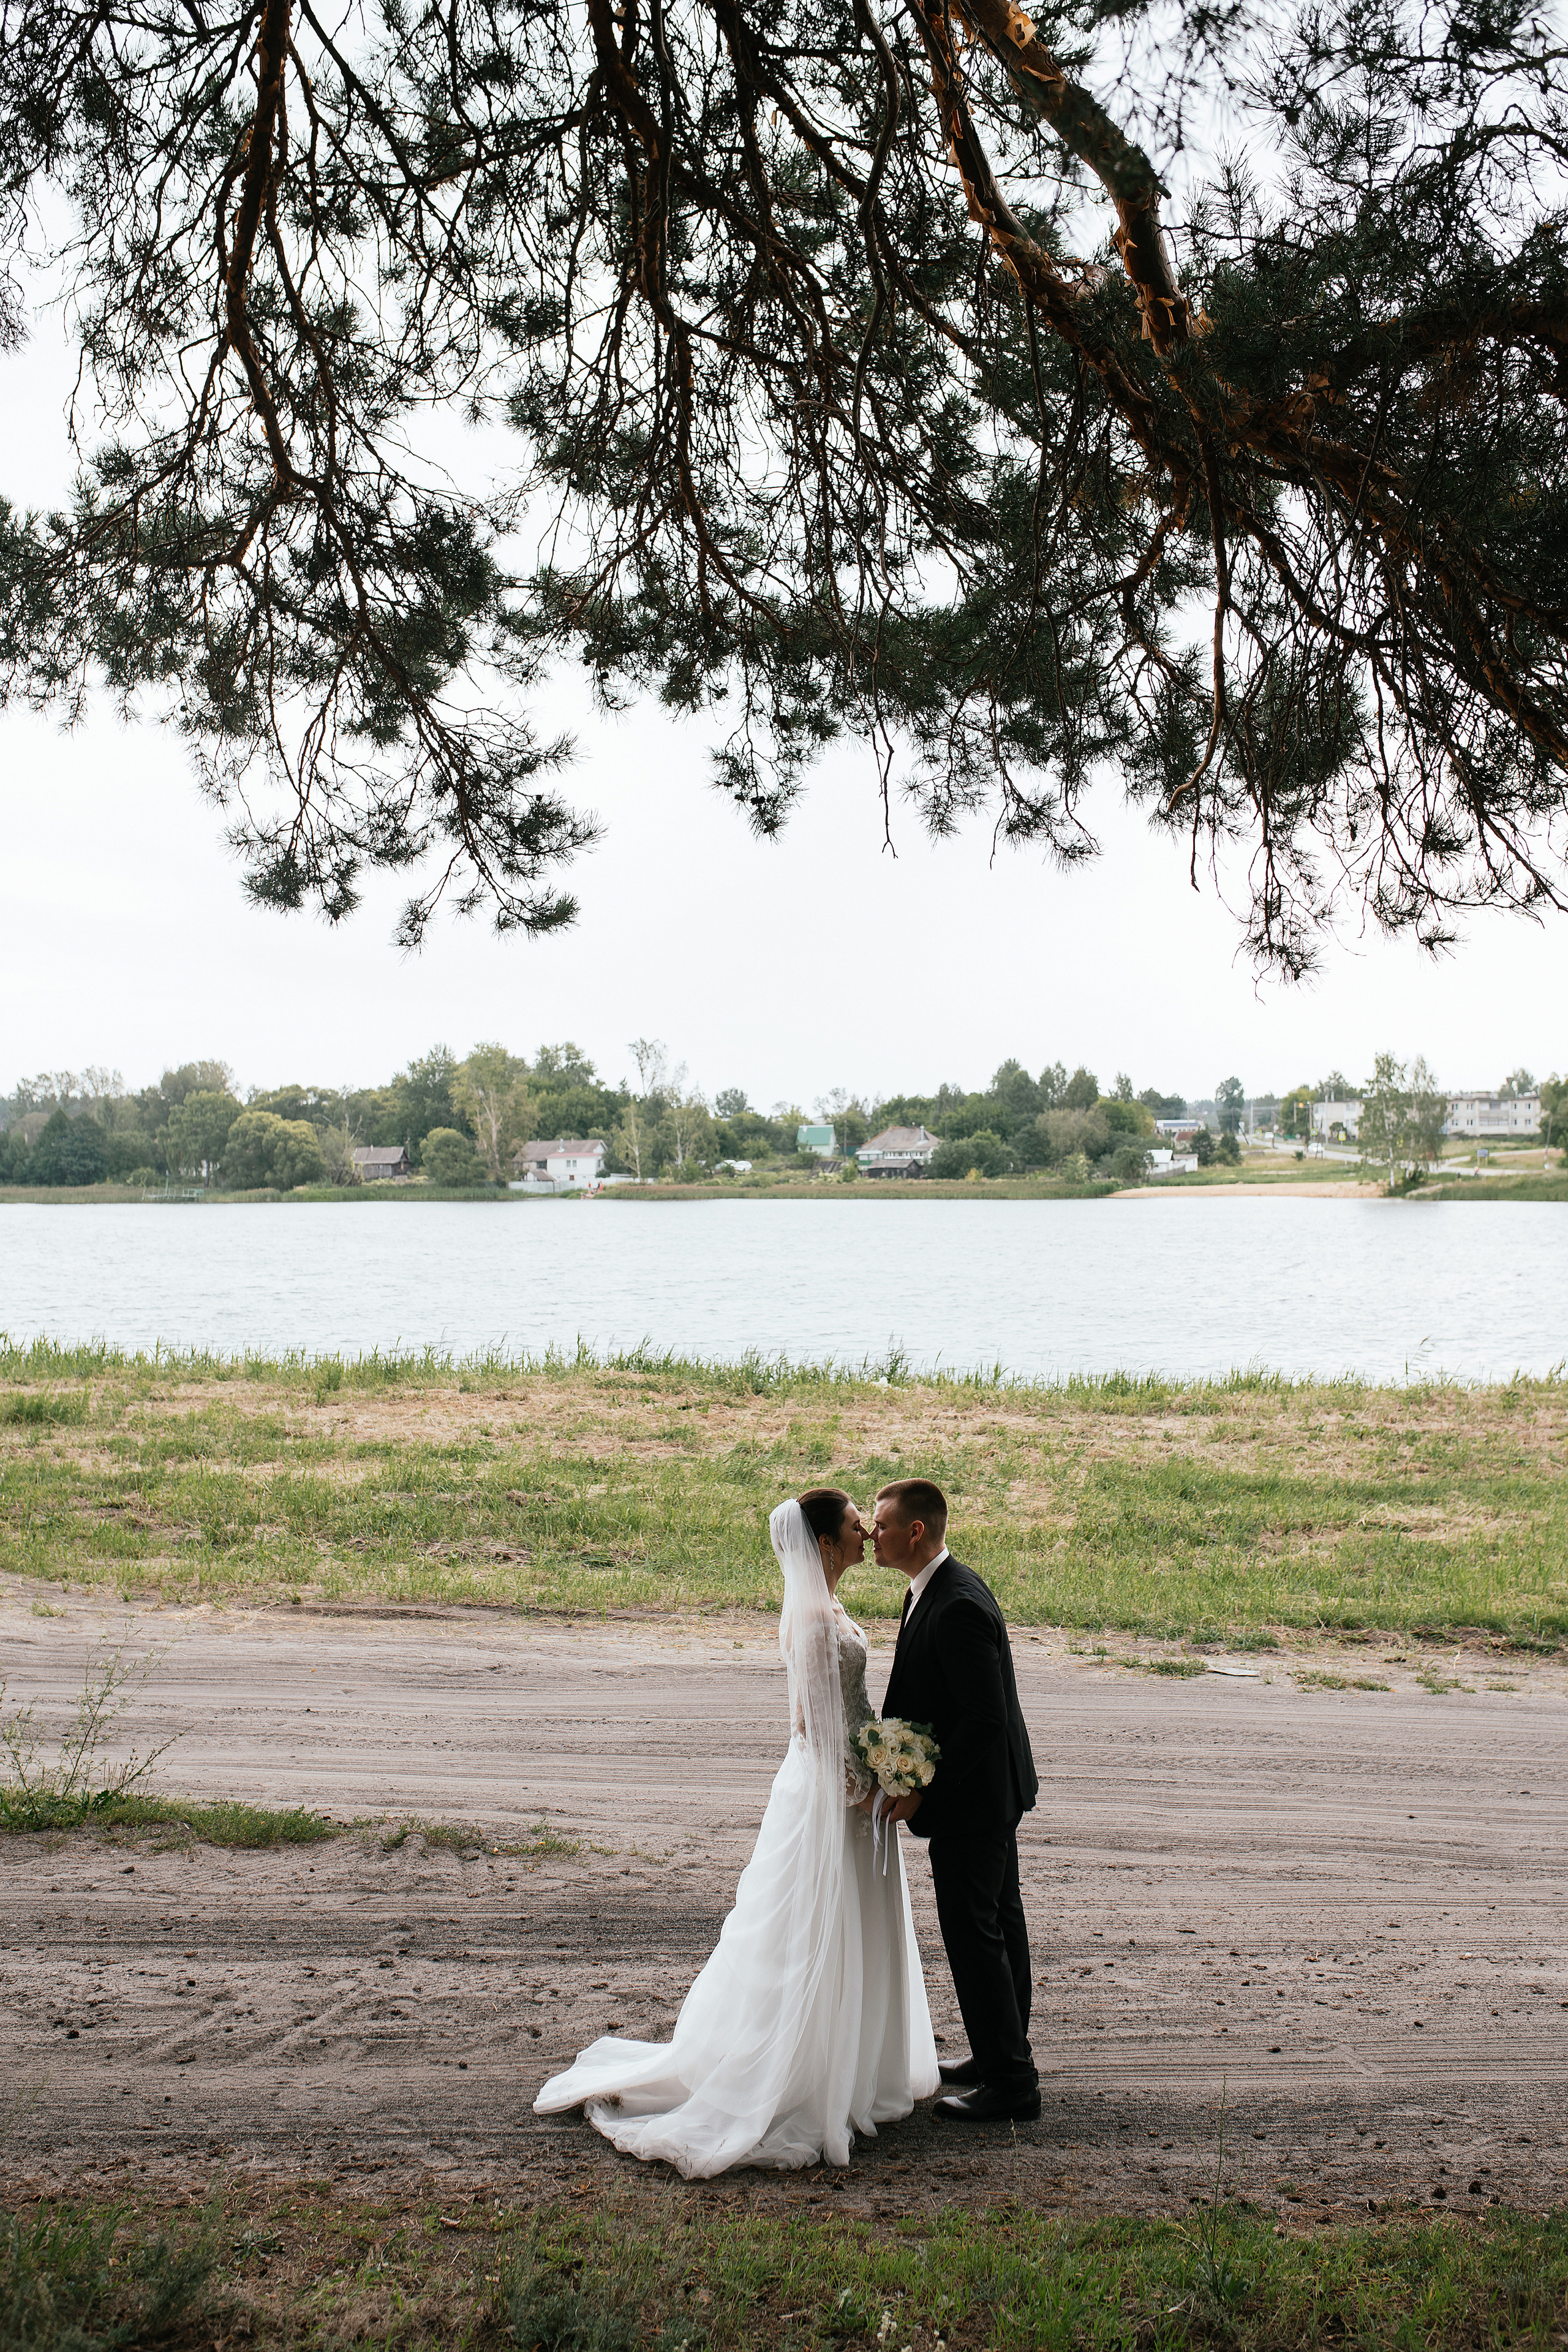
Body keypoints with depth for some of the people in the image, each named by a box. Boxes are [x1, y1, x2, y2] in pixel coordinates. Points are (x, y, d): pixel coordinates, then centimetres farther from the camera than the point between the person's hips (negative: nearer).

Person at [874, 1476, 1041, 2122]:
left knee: (973, 1933, 0)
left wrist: (923, 1791, -22)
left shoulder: (957, 1608, -27)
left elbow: (985, 1717, -27)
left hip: (969, 1800, -10)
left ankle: (1010, 2082, 10)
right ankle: (1004, 2054, 34)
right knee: (999, 1923, 20)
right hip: (993, 1790, 10)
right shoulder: (934, 1590, 5)